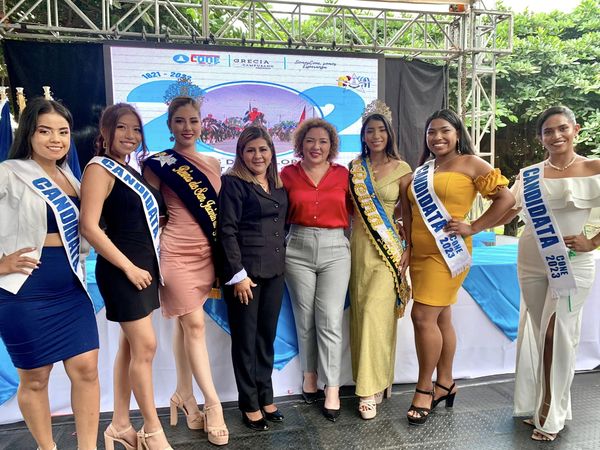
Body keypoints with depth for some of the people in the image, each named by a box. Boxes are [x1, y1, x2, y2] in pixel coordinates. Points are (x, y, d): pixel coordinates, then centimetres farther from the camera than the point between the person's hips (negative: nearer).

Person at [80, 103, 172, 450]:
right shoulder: (100, 169, -10)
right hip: (123, 268, -8)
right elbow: (89, 227, -19)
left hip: (144, 264, 8)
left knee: (132, 345, 12)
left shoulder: (131, 169, 14)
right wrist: (129, 267, -17)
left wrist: (145, 265, 12)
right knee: (145, 346, -5)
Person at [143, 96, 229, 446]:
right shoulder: (159, 164, -5)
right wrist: (152, 254, -3)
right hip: (177, 253, -5)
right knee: (194, 325, -3)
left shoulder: (214, 164, 10)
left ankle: (184, 394, 26)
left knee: (186, 325, 13)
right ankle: (213, 403, 8)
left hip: (206, 252, 5)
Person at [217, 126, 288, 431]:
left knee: (267, 336, 14)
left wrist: (282, 263, 12)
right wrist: (237, 274, -17)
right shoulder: (233, 183, -7)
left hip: (274, 271, 6)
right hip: (245, 270, -6)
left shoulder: (278, 185, 12)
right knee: (245, 339, 6)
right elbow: (227, 230, -13)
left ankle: (265, 397, 30)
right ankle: (249, 405, 21)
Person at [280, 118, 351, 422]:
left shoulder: (343, 174, 5)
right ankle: (309, 375, 30)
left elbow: (352, 211, 12)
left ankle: (332, 390, 9)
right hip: (298, 250, 1)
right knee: (305, 318, 10)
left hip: (335, 250, 0)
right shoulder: (288, 174, 3)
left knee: (330, 321, -3)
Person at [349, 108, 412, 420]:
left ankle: (371, 388, 1)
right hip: (359, 244, 3)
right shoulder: (354, 168, 9)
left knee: (375, 311, -12)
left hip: (388, 246, -3)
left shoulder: (402, 168, 2)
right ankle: (374, 382, 21)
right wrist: (347, 239, 3)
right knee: (360, 311, 5)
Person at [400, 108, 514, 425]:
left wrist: (473, 227, -10)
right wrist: (407, 247, 8)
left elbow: (506, 199, -7)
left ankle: (424, 389, 6)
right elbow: (408, 209, 18)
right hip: (419, 253, 6)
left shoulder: (470, 163, -3)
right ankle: (445, 384, 26)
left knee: (423, 316, -10)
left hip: (447, 252, -6)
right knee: (440, 319, 13)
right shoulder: (421, 170, 14)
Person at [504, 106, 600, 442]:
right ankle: (537, 404, 27)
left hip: (573, 262, -3)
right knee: (538, 331, 11)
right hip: (532, 261, 3)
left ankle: (552, 415, 13)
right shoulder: (529, 174, 5)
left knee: (558, 333, -3)